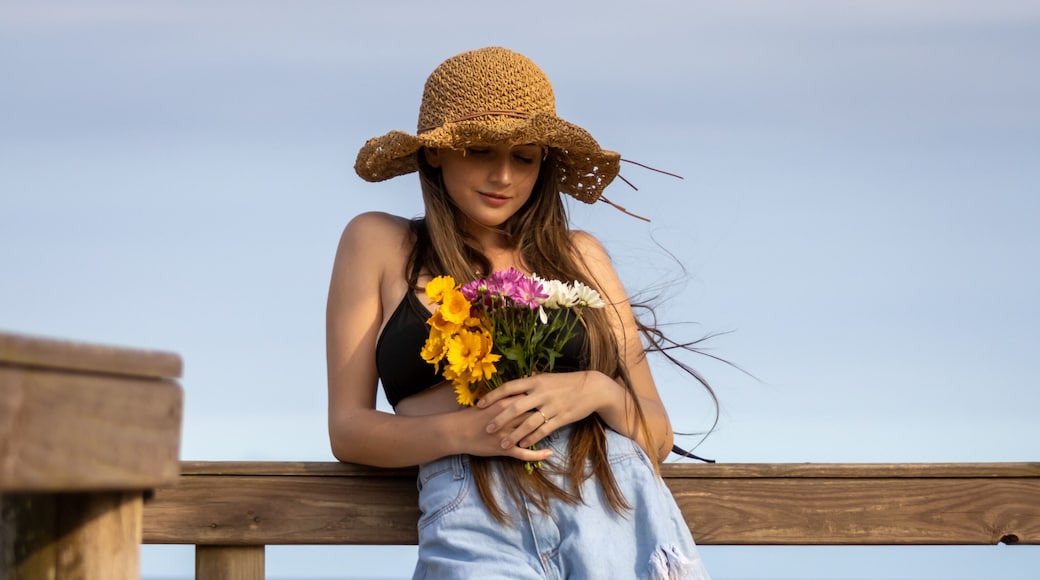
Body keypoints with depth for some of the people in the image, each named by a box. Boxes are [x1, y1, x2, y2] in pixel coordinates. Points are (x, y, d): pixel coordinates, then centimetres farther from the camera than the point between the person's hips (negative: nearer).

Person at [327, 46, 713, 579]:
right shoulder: (378, 243, 15)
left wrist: (598, 391, -4)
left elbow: (657, 436, 18)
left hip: (613, 496, 3)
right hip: (475, 509, -3)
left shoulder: (579, 255, 20)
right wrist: (462, 431, -8)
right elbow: (348, 429, 10)